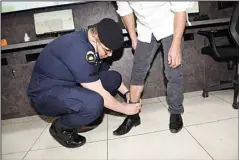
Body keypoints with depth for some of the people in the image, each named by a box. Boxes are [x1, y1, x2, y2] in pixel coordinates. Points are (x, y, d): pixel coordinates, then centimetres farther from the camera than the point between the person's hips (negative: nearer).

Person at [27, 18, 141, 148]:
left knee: (114, 78, -2)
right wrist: (125, 108, -12)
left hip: (69, 85, 9)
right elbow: (99, 94, -27)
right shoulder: (78, 49, -31)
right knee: (94, 102, -36)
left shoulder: (91, 43, -4)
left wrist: (126, 92, 4)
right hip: (45, 94, -8)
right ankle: (60, 127, -5)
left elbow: (103, 71, 12)